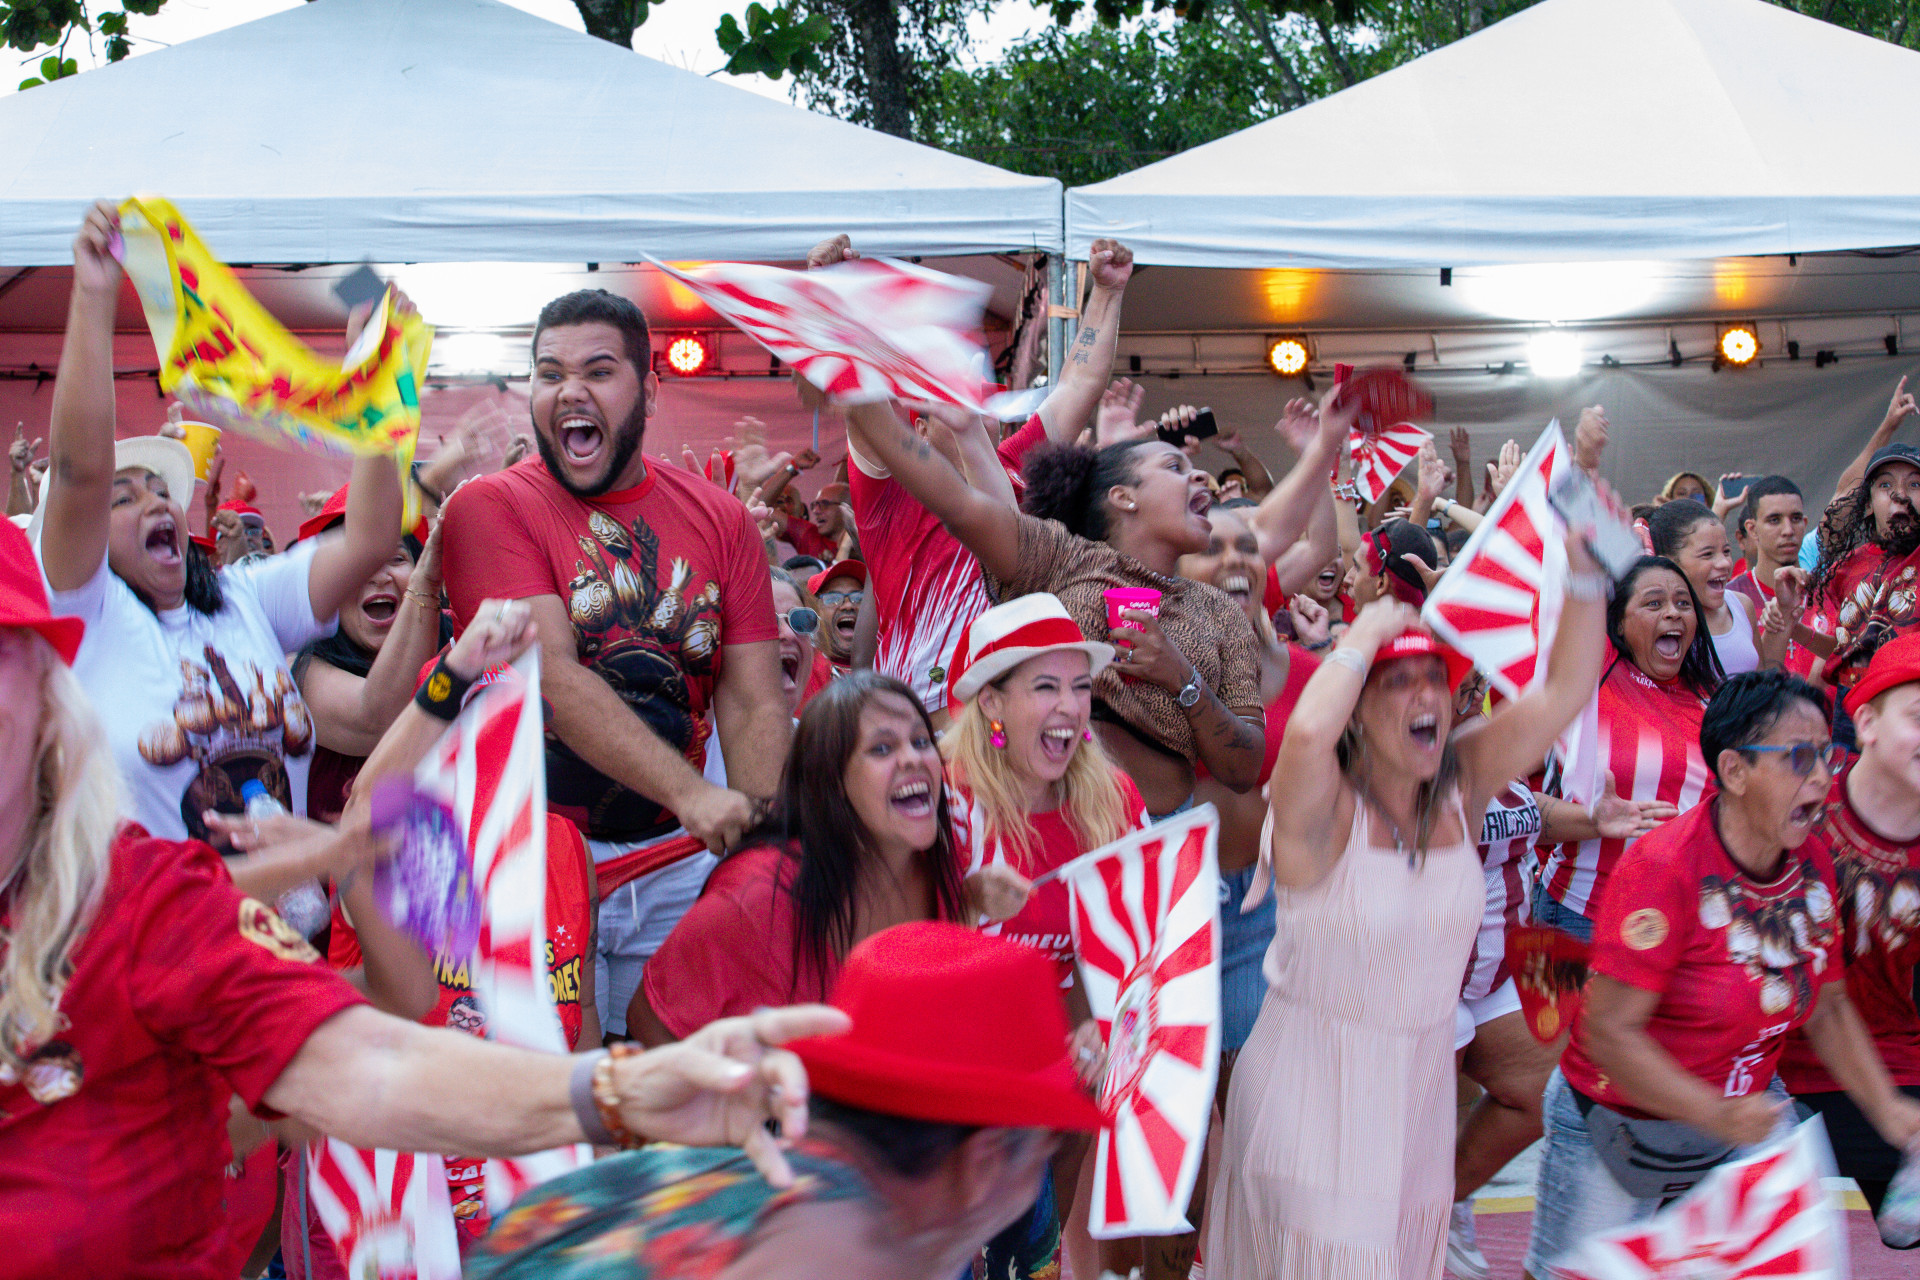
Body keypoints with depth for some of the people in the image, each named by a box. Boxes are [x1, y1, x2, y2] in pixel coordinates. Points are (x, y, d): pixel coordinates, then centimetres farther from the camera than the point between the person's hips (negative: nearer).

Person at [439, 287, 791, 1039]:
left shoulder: (720, 519, 7)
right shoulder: (490, 507, -4)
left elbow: (754, 704, 2)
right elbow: (550, 676, -16)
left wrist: (759, 836, -16)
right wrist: (689, 793, -26)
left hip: (680, 865, 3)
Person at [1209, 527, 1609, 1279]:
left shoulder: (1460, 786, -2)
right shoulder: (1324, 805, -19)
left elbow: (1564, 691, -9)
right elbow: (1307, 734, -43)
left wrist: (1584, 569, -21)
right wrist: (1363, 638, -27)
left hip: (1422, 1078, 6)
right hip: (1314, 1086, -6)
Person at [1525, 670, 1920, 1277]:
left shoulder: (1813, 867, -3)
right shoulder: (1664, 868, -26)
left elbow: (1827, 1008, 9)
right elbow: (1608, 1032, -26)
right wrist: (1716, 1114, -32)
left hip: (1743, 1119, 6)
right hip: (1620, 1127, -6)